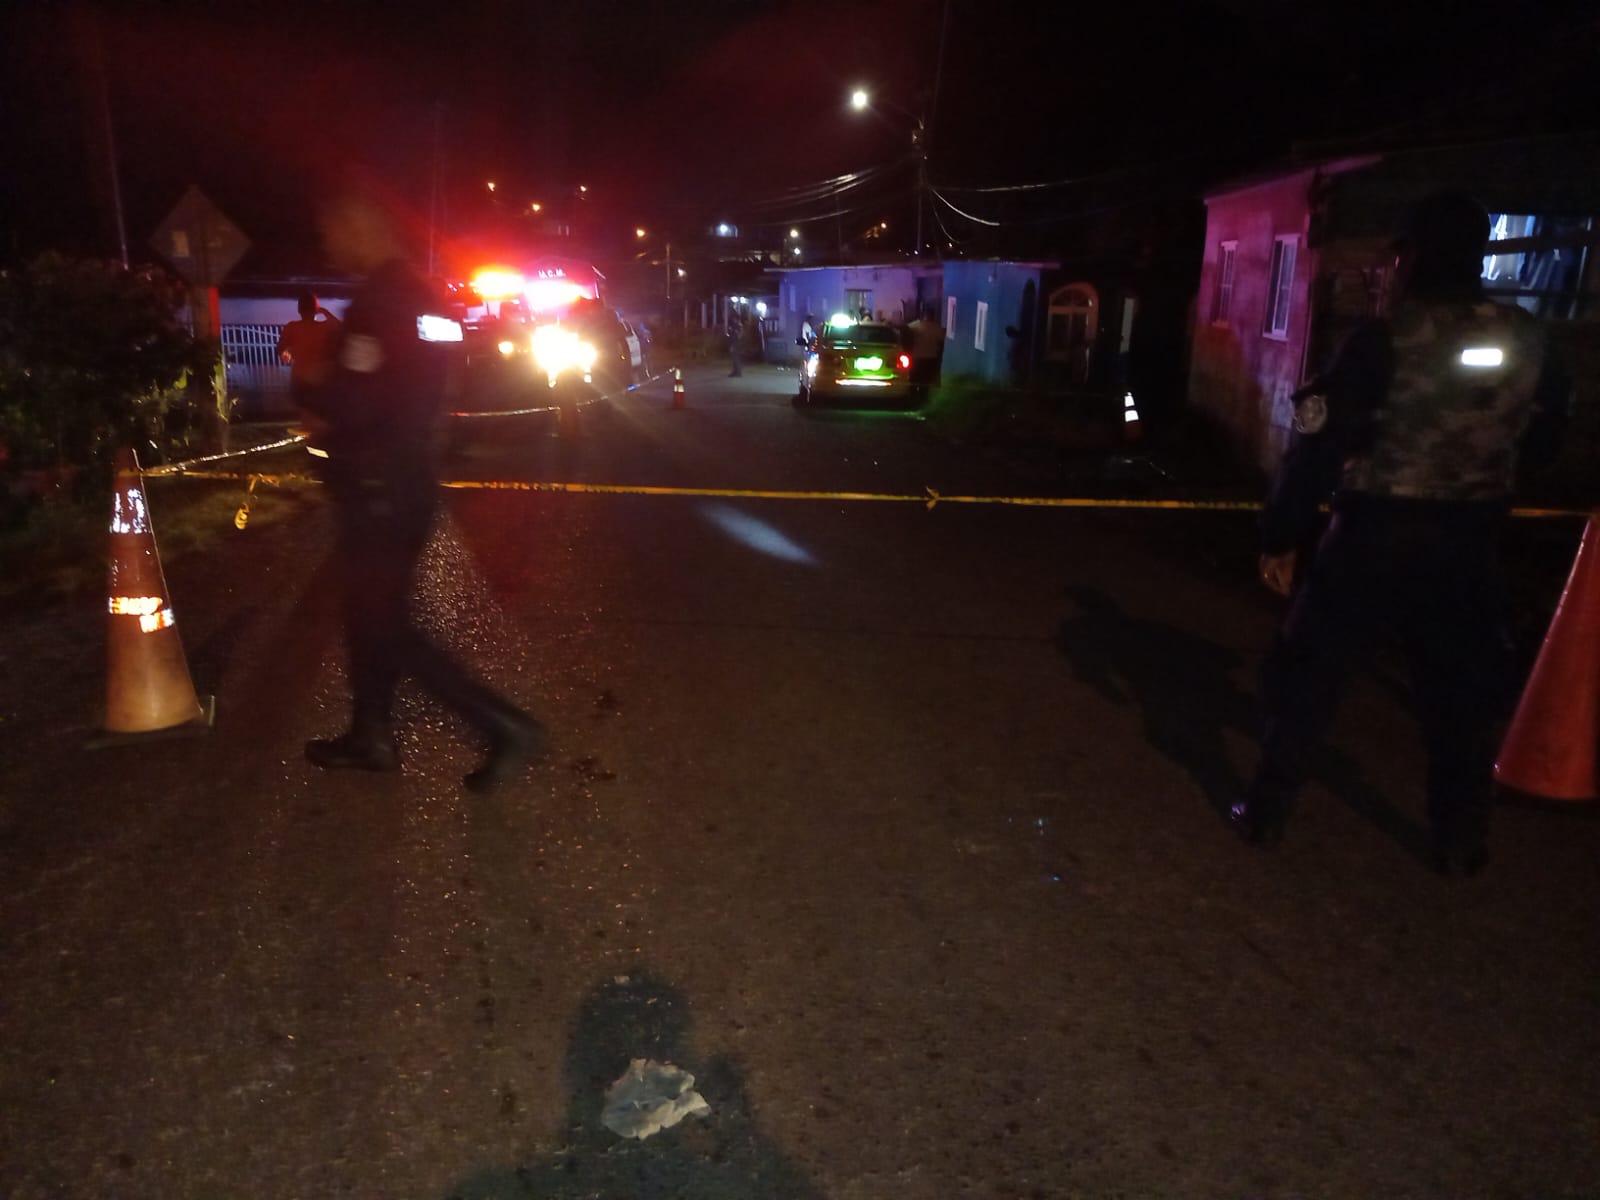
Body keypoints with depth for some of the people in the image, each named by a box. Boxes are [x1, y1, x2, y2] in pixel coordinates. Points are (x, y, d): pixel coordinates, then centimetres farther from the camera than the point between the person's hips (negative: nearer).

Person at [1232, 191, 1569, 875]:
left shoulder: (1386, 339, -13)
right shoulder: (1528, 344, 2)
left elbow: (1319, 444, -15)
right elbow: (1541, 443, 15)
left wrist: (1280, 535, -8)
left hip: (1374, 536, -4)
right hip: (1465, 543, 4)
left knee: (1306, 676, 9)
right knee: (1460, 695, 16)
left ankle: (1266, 811, 15)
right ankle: (1460, 843, 24)